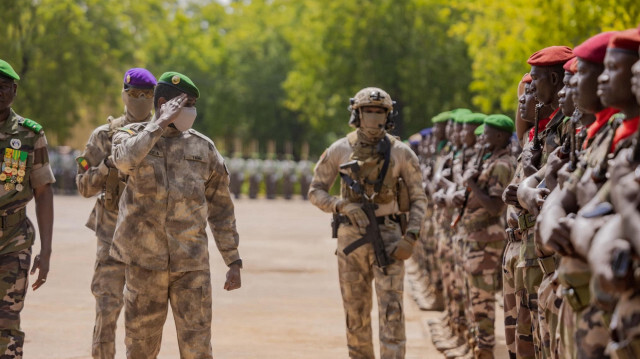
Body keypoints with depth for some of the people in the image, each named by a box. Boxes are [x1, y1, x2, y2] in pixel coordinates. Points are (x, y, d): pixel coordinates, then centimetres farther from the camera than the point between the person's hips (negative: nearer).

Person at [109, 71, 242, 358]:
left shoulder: (203, 147, 8)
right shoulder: (132, 136, 4)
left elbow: (221, 208, 11)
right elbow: (125, 159, -23)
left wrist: (234, 262, 7)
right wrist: (161, 123, -18)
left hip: (191, 265, 1)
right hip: (144, 262, -1)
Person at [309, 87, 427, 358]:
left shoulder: (400, 153, -1)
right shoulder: (339, 151, 1)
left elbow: (418, 198, 3)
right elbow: (315, 192, 5)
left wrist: (410, 237, -11)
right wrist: (342, 205, -15)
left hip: (387, 239, -1)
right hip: (351, 239, 2)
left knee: (391, 311, -10)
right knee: (356, 314, 9)